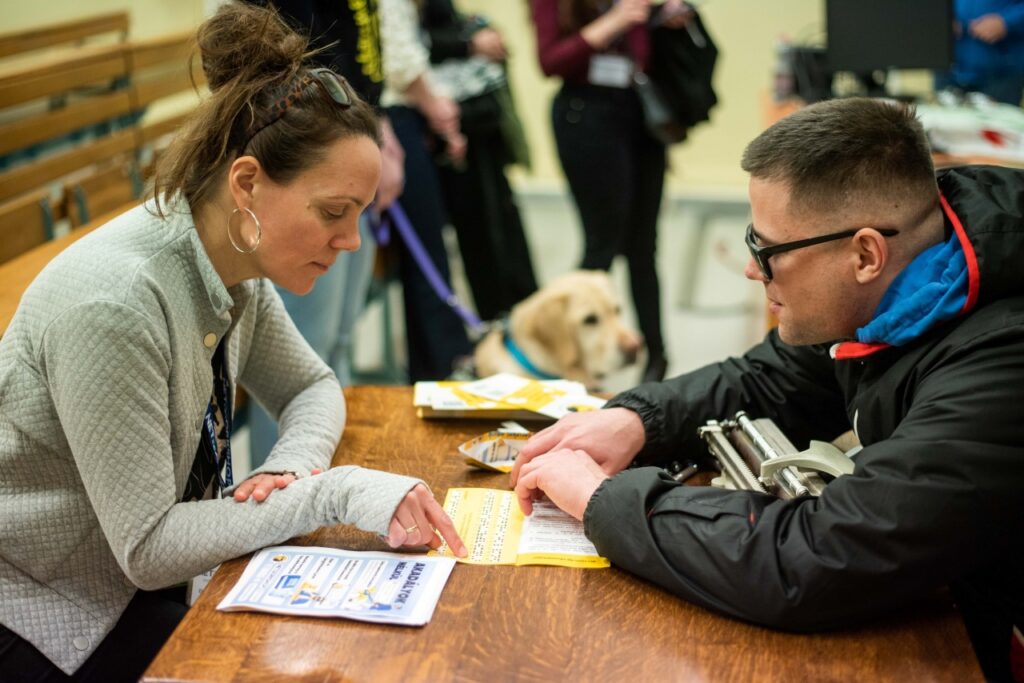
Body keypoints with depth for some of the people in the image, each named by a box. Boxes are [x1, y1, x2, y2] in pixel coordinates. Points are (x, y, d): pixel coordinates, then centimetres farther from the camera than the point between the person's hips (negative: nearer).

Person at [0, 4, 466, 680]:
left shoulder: (236, 268, -8)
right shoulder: (114, 301, -32)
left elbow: (313, 388, 9)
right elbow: (147, 546, -27)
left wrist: (292, 466, -13)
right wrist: (336, 494, -29)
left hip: (128, 580, 7)